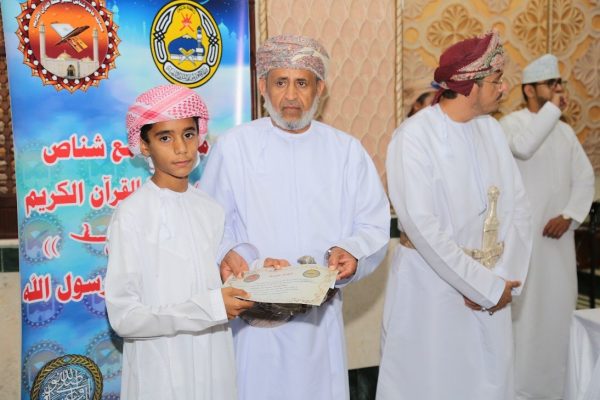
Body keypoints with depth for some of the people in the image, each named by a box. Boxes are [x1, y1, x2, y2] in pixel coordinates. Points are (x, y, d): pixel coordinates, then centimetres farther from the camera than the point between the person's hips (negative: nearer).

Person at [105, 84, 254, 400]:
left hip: (215, 368, 5)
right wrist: (208, 307, -23)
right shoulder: (131, 214, -13)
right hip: (161, 375, -5)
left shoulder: (211, 210, 3)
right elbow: (123, 316, -17)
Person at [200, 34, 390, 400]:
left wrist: (351, 252, -17)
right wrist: (227, 254, -19)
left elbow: (374, 226, 3)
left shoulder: (347, 150, 5)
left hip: (322, 314, 2)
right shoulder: (234, 146, -1)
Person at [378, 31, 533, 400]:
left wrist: (504, 278, -9)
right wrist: (486, 285, -17)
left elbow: (518, 206, 3)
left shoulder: (492, 130, 3)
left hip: (493, 286, 5)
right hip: (431, 286, -5)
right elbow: (421, 225, -21)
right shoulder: (414, 136, -15)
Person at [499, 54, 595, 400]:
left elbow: (585, 177, 10)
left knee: (557, 305, 10)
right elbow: (523, 147, -28)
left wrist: (569, 216, -5)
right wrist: (552, 108, -17)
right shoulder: (513, 122, -5)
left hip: (557, 233, 6)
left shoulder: (565, 130, 13)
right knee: (523, 307, -3)